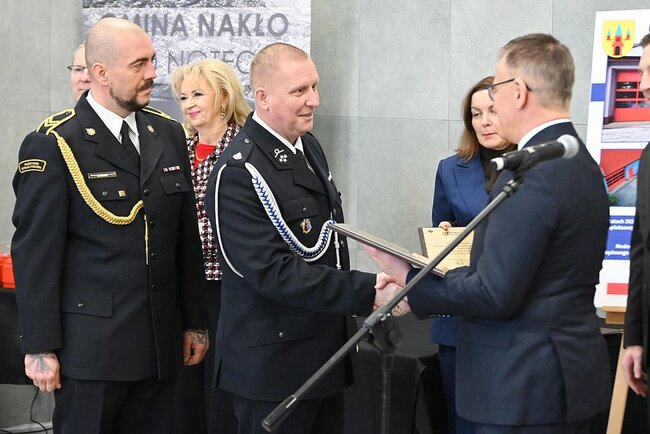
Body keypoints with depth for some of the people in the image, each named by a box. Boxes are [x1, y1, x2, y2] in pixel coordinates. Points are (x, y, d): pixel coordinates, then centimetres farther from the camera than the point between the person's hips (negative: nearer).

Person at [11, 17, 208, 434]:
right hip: (91, 347, -5)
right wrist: (41, 347, -11)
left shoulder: (169, 133, 9)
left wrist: (194, 321, 14)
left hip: (160, 343, 5)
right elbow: (35, 253, -9)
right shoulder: (53, 145, -9)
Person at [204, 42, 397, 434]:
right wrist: (367, 292, -29)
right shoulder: (238, 173, -20)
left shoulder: (309, 146, 9)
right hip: (273, 362, -8)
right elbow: (273, 271, -25)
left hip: (327, 350, 8)